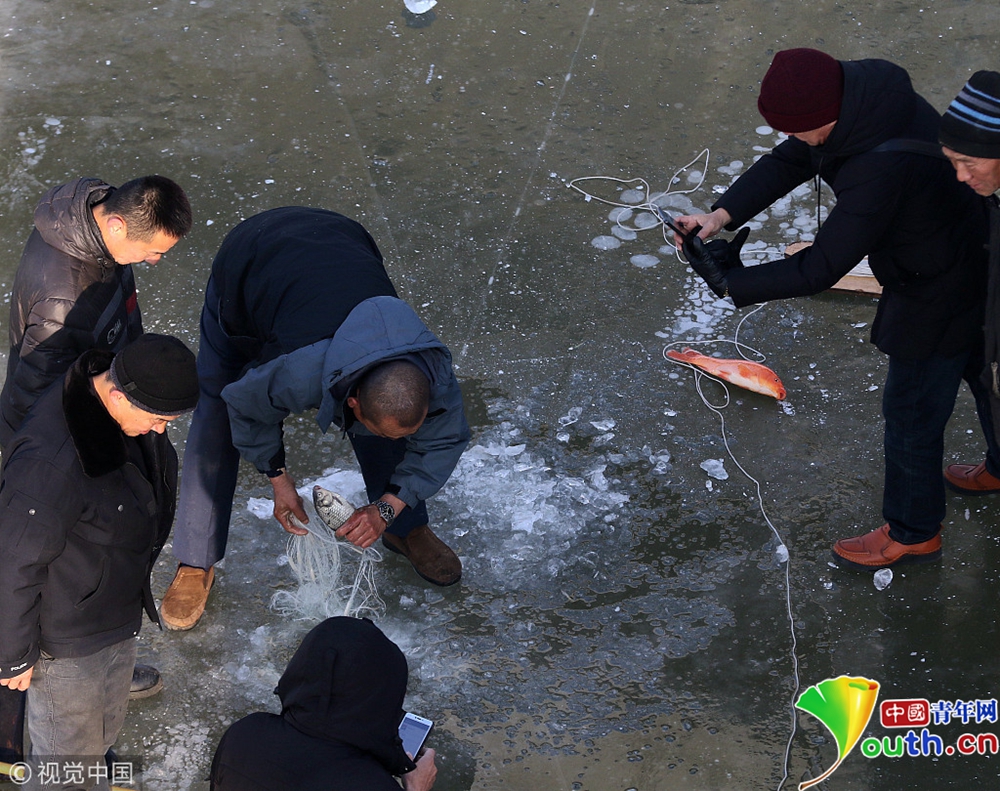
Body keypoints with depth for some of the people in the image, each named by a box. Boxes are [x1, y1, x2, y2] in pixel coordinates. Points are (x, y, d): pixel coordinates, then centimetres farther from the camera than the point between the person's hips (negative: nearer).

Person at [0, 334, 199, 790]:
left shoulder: (129, 413, -10)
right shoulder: (50, 460, -39)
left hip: (119, 611, 8)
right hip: (66, 640, -8)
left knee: (105, 728, 30)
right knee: (68, 750, 13)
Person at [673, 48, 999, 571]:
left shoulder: (881, 170, -41)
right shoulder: (862, 92, -14)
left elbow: (821, 270, -35)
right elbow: (787, 163, -7)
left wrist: (731, 283, -27)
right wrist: (723, 214, -19)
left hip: (940, 296, -10)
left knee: (911, 414, 10)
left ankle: (911, 534, 33)